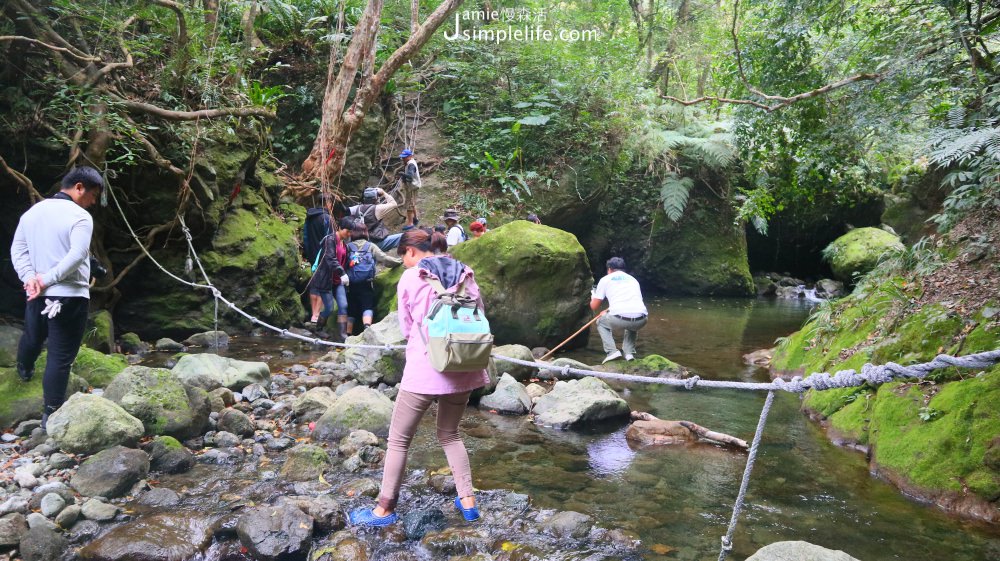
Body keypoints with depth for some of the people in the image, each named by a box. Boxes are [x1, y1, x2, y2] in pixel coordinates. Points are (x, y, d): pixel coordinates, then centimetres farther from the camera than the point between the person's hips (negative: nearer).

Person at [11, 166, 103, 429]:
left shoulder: (32, 212, 11)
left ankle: (24, 370, 59)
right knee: (60, 357, -2)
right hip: (69, 296, -7)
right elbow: (77, 255, -24)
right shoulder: (80, 216, -12)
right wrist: (48, 279, -17)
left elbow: (17, 250, 8)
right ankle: (51, 414, 0)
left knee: (32, 337, 32)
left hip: (36, 295, 7)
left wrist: (30, 278, -3)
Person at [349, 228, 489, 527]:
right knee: (450, 434, 23)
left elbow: (406, 328, 3)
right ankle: (468, 500, 21)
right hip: (463, 368, 5)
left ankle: (386, 509, 17)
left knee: (399, 440, 9)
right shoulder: (464, 273, 6)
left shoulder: (411, 278, -4)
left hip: (424, 370, -5)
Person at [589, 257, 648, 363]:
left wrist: (593, 298, 43)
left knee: (601, 322, 29)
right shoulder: (633, 279, 29)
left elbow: (594, 307, 18)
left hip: (619, 319, -4)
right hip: (641, 321, 4)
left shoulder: (605, 279, 17)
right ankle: (629, 353, 19)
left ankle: (612, 351, 9)